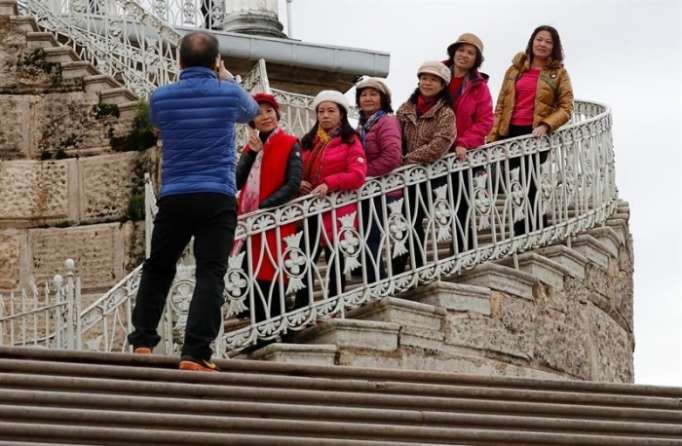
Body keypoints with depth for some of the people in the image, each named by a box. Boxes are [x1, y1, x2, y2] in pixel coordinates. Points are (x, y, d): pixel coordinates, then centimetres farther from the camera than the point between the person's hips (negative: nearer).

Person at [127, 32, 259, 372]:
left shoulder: (161, 97, 4)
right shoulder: (229, 94, 1)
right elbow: (251, 112, 25)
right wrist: (225, 78, 36)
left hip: (173, 198, 2)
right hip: (217, 199, -2)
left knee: (157, 270, 18)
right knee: (210, 275, -6)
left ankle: (142, 342, 14)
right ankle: (195, 354, -16)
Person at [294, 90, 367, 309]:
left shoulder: (350, 141, -1)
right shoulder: (309, 142, 17)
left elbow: (358, 175, -13)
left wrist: (329, 184, -24)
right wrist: (298, 182, -1)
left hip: (336, 213, -5)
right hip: (310, 212, 5)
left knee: (335, 263, 1)